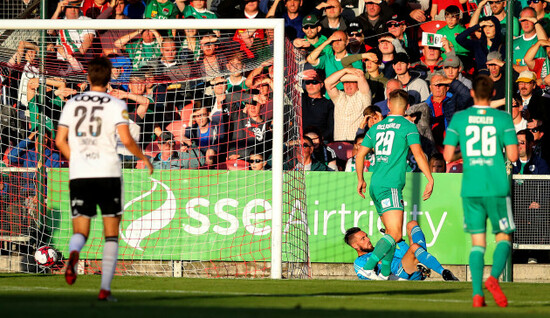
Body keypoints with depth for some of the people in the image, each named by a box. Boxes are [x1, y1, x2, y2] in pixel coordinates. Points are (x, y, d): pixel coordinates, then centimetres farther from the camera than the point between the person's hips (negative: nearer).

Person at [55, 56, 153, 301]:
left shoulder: (72, 104, 9)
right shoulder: (115, 105, -2)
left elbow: (60, 141, 8)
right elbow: (126, 139, -12)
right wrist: (143, 158, 5)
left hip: (79, 176, 2)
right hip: (108, 174, -2)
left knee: (80, 230, 5)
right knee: (111, 233, 9)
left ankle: (73, 254, -32)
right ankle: (105, 288, 2)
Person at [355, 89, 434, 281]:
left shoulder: (376, 128, 15)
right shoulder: (408, 127, -2)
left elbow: (360, 155, 18)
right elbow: (418, 153, -12)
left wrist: (360, 180, 30)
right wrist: (430, 180, -10)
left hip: (375, 186, 7)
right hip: (391, 186, -7)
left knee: (392, 232, 15)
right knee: (395, 234, -12)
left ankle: (385, 274, 12)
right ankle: (368, 267, -25)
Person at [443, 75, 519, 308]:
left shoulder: (459, 119, 2)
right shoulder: (503, 119, -2)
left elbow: (448, 156, -1)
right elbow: (513, 156, -7)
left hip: (471, 189, 2)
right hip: (497, 188, -2)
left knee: (477, 241, 7)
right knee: (504, 237, 10)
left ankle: (477, 293, -4)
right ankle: (493, 277, -16)